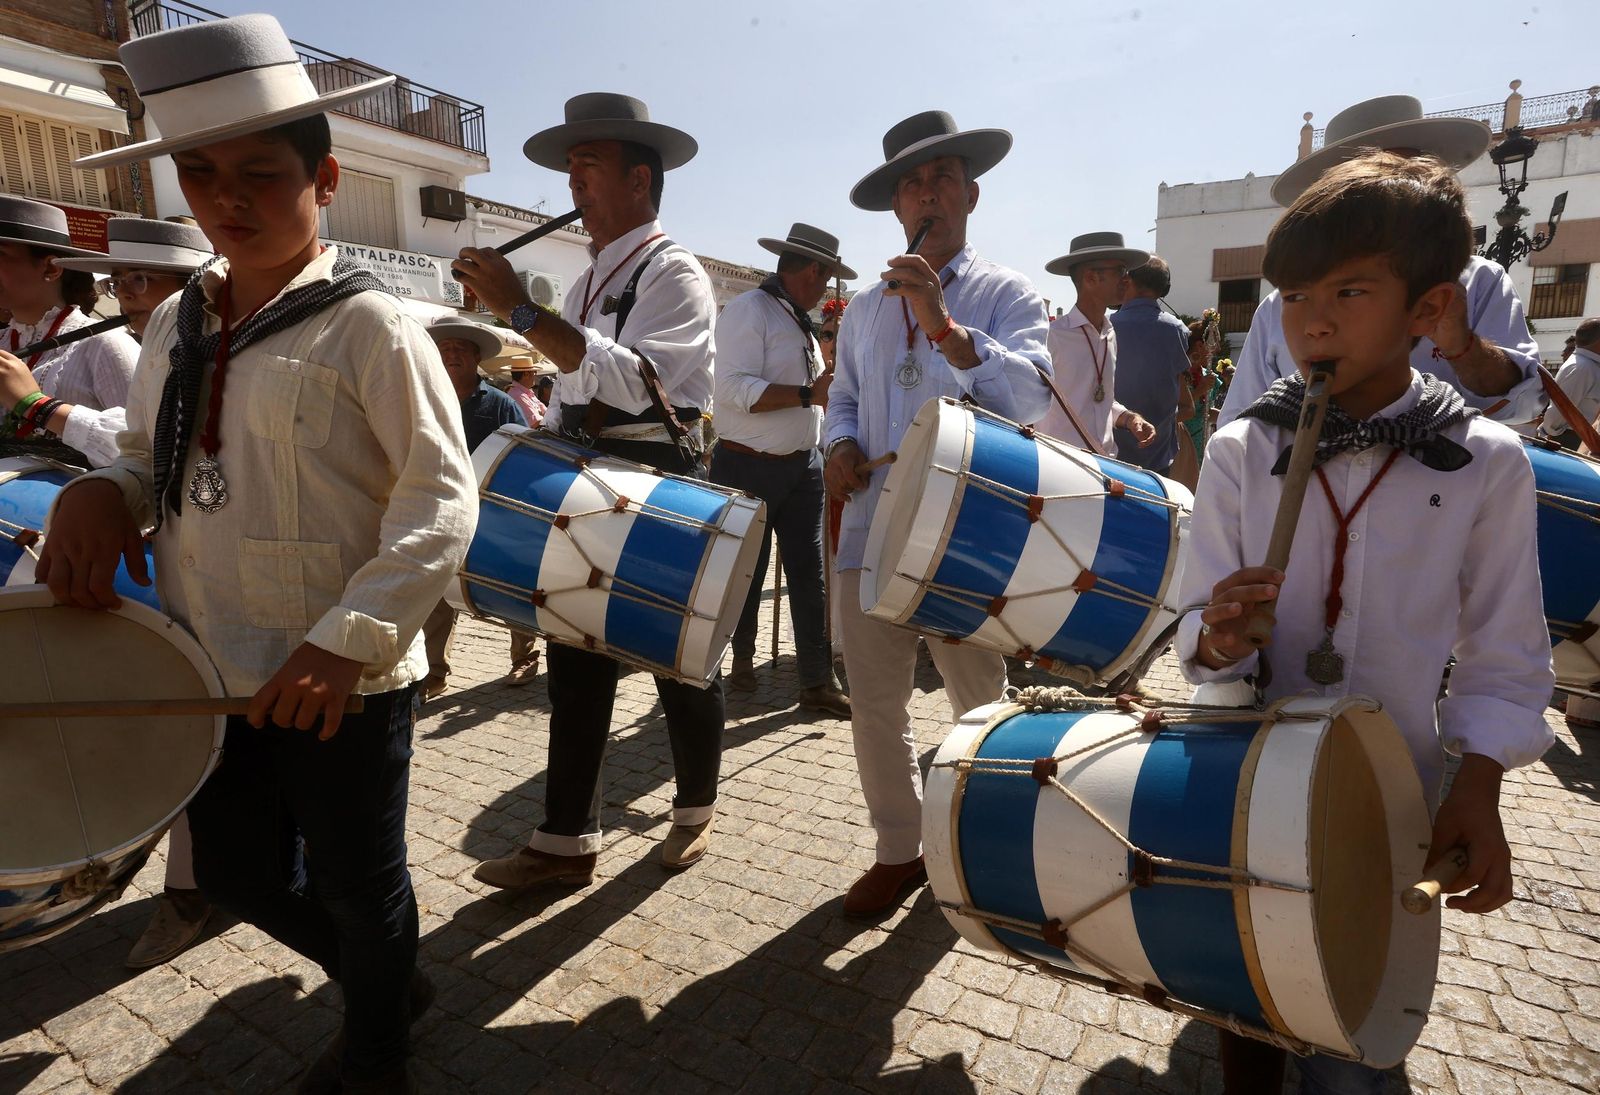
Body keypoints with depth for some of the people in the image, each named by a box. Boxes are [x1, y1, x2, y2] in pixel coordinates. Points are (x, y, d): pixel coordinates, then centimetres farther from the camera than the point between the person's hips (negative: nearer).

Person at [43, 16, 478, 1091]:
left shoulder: (366, 325, -13)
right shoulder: (177, 327, 8)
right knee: (237, 875, 22)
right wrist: (98, 496, -6)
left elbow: (442, 501, -18)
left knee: (359, 885, 14)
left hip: (343, 684, -7)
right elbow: (152, 463, 18)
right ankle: (388, 980, 50)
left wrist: (344, 642, -24)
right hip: (215, 671, 7)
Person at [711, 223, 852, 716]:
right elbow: (736, 389, -24)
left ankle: (817, 680, 14)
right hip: (750, 469, -8)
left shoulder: (799, 320, 15)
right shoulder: (748, 310, -12)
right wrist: (809, 393, -25)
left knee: (809, 575, 7)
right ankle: (738, 659, 28)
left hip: (803, 467, 8)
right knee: (744, 575, 7)